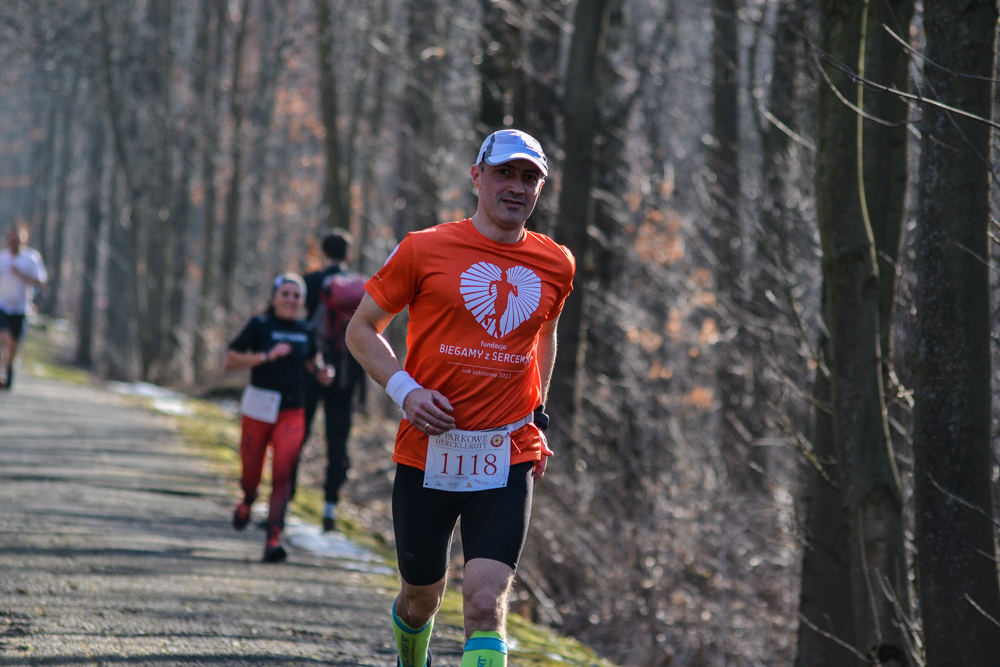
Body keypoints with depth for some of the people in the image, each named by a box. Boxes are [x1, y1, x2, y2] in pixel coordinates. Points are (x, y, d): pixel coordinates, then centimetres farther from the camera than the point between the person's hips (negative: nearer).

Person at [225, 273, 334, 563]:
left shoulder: (305, 331, 7)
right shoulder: (260, 325, -4)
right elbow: (230, 361, -9)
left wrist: (321, 372, 5)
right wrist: (267, 356, -18)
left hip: (292, 412, 1)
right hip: (259, 410, -1)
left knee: (282, 473, -15)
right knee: (251, 473, 9)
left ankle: (274, 538, -20)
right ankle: (247, 501, 47)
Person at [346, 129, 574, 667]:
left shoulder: (555, 264, 7)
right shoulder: (424, 250, -3)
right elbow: (362, 329, 4)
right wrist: (404, 390, -11)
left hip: (508, 460, 1)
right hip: (426, 454, -1)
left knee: (486, 603, -16)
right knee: (421, 598, 14)